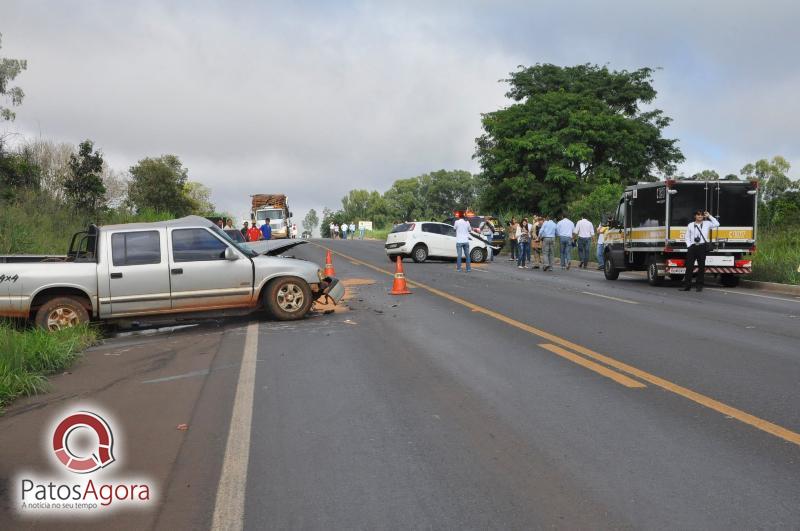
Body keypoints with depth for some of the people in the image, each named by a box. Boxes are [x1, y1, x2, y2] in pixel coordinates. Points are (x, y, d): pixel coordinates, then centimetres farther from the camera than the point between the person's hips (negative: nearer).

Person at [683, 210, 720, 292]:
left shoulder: (707, 224, 9)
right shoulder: (690, 225, 11)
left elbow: (716, 224, -3)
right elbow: (687, 237, 12)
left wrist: (709, 216, 0)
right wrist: (689, 246, -1)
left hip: (702, 246, -1)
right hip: (692, 246, 1)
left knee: (701, 266, 3)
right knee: (689, 266, -3)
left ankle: (699, 286, 9)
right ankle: (687, 285, 0)